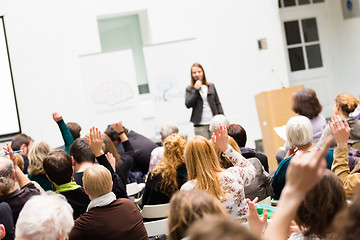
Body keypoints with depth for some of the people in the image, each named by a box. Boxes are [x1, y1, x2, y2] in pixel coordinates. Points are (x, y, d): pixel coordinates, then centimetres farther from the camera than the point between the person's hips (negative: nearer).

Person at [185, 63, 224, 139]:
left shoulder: (211, 87, 14)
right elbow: (188, 104, -6)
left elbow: (217, 103, 14)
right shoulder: (190, 89, 7)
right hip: (200, 125, -2)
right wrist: (196, 90, -9)